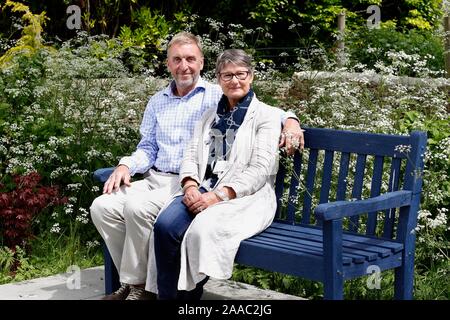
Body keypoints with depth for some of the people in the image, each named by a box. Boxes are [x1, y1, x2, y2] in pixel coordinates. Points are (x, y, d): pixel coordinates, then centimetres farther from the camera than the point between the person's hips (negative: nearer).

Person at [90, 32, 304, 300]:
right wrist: (126, 166, 1)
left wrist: (289, 120, -21)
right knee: (102, 207, -15)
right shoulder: (158, 101, 20)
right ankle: (132, 281, -4)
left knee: (137, 206, -31)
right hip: (154, 180, 6)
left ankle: (139, 287, -14)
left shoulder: (218, 96, 2)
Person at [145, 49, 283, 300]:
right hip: (203, 189, 5)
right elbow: (192, 155, 16)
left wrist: (220, 195, -17)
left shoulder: (266, 115, 5)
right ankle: (167, 295, -19)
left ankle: (189, 293, -16)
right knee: (165, 225, -27)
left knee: (202, 230, -34)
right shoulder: (211, 115, 24)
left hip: (245, 196, -4)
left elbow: (260, 169, -7)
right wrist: (190, 186, -7)